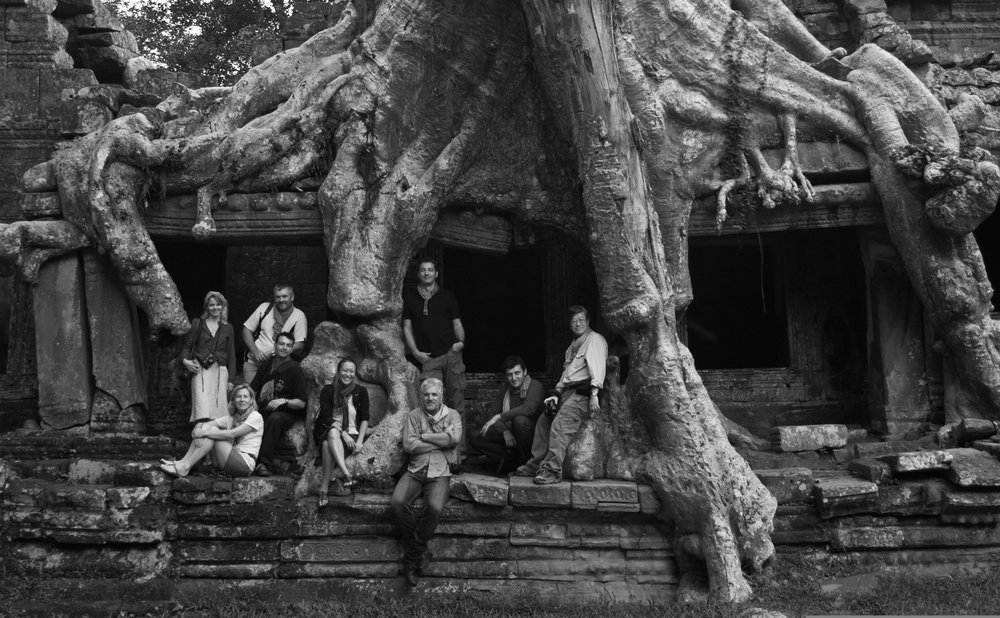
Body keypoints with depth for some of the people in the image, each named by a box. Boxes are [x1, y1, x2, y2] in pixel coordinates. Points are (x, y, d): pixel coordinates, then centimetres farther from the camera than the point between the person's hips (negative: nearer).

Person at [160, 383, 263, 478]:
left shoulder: (255, 417, -4)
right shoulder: (230, 418, 16)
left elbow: (231, 434, -18)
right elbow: (201, 424, 5)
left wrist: (204, 433, -19)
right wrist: (199, 429, -20)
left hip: (245, 464, -6)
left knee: (212, 430, -18)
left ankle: (184, 467, -23)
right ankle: (183, 461, -15)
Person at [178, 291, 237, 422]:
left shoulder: (228, 328, 15)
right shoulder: (197, 323, 11)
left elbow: (231, 354, 15)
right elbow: (187, 346, 13)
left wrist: (230, 379, 10)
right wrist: (184, 360, -9)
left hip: (219, 371, 2)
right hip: (200, 369, -2)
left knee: (218, 406, -5)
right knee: (202, 406, -16)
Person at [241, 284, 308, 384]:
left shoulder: (299, 316, -2)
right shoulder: (264, 308, 4)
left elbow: (300, 345, -8)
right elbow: (247, 330, 8)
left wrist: (273, 353, -17)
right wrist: (255, 352, -7)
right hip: (253, 362, 2)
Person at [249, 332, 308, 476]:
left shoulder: (294, 369, -1)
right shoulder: (267, 365, 14)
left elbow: (301, 403, -4)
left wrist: (284, 401, -22)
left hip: (286, 413, -4)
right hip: (264, 410, 4)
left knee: (275, 418, -39)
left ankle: (264, 462, -39)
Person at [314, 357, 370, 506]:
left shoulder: (361, 392, 9)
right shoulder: (328, 391, 5)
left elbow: (364, 419, 4)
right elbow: (327, 417, -5)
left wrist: (359, 441, -10)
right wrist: (343, 434, -19)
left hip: (352, 434, 0)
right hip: (328, 431, 0)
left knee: (328, 445, -33)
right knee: (333, 433, -38)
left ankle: (324, 488, -39)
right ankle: (346, 475, -53)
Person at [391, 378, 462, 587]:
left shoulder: (452, 416, 9)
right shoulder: (413, 416, 10)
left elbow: (455, 438, -12)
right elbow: (409, 446, -4)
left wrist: (424, 437, -5)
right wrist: (440, 441, -5)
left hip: (440, 473, -2)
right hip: (415, 471, 2)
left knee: (434, 508, -30)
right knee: (398, 503, -26)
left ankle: (412, 557, -12)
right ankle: (420, 552, -9)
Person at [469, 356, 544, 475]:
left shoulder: (535, 386, -11)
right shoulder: (504, 391, 11)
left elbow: (528, 409, -29)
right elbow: (494, 413, 3)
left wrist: (498, 417, -29)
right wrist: (505, 432, -19)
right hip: (510, 434, 6)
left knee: (520, 419, -38)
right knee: (475, 438, -9)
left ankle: (526, 462, -19)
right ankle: (511, 460, -17)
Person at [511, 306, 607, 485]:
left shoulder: (595, 339, -1)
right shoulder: (573, 346, 28)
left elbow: (597, 366, -14)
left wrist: (594, 394, -25)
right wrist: (556, 395, 16)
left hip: (584, 391, -9)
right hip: (568, 391, 9)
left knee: (560, 423, -24)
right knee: (544, 420, 5)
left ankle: (552, 470, -29)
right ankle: (535, 465, 9)